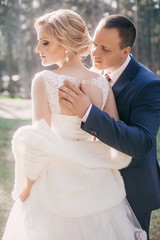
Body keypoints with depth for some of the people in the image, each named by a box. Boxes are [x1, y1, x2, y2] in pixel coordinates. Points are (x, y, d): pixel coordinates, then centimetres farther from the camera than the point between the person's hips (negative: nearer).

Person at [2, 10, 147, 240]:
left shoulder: (44, 81, -18)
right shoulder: (102, 83, -6)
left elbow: (38, 144, -19)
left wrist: (27, 186, -6)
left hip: (56, 182, -4)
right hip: (97, 185, 4)